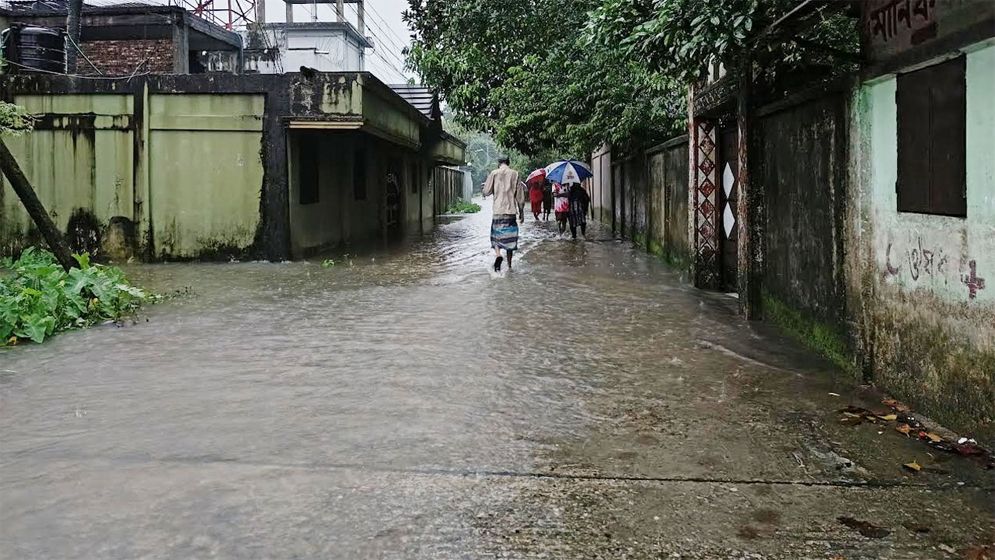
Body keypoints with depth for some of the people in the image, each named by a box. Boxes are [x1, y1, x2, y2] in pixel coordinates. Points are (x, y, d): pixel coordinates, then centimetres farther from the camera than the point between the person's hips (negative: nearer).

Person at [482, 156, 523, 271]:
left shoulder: (494, 173, 0)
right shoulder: (514, 174, 2)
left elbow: (486, 192, 0)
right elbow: (519, 195, 3)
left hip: (498, 210, -1)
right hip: (511, 210, 1)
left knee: (496, 234, 9)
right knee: (510, 237, 8)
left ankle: (498, 254, -19)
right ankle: (509, 265, 12)